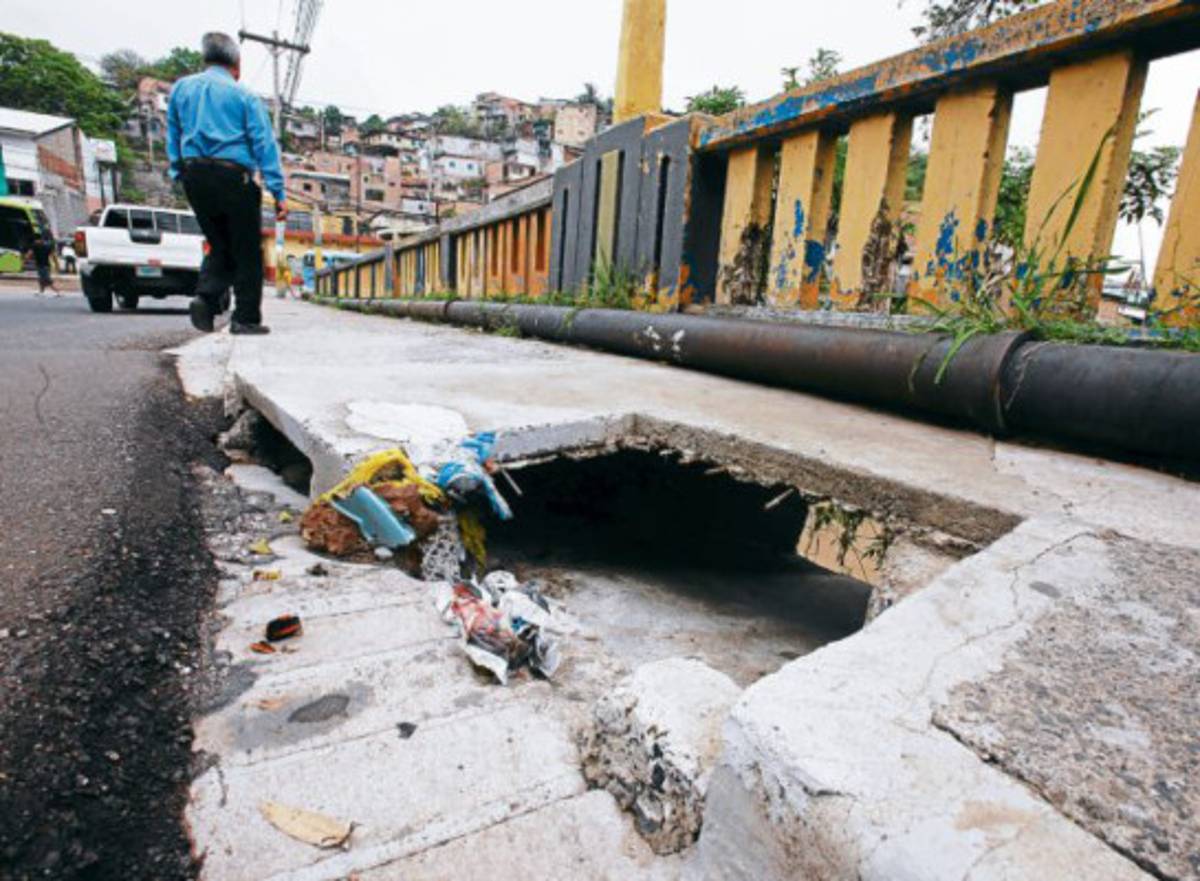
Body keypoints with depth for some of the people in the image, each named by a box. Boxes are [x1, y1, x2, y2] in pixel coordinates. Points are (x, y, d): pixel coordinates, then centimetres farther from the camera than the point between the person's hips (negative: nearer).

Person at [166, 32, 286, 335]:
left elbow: (173, 138, 16)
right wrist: (279, 193, -8)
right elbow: (264, 145, -6)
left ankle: (206, 297, -6)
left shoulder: (180, 89, 15)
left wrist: (180, 174, 23)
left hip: (194, 176, 5)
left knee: (220, 245, 16)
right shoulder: (244, 96, 1)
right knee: (246, 251, 1)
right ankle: (246, 318, -1)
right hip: (233, 177, -5)